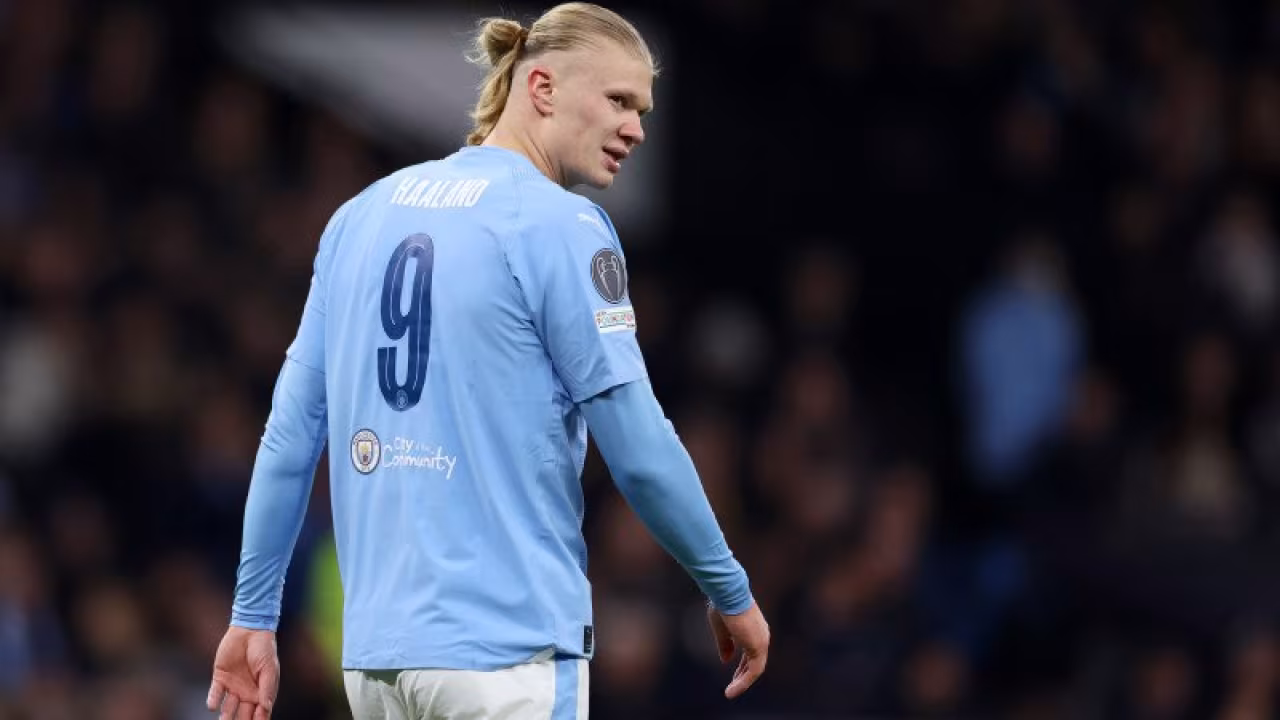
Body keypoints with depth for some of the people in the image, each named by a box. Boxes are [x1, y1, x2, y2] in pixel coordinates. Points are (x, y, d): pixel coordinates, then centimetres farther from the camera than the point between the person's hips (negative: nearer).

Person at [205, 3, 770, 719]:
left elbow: (291, 432, 11)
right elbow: (641, 451, -8)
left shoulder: (364, 212, 12)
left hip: (376, 654, 7)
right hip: (506, 655, -7)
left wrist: (254, 615, 15)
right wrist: (732, 594, 4)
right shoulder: (561, 227, -7)